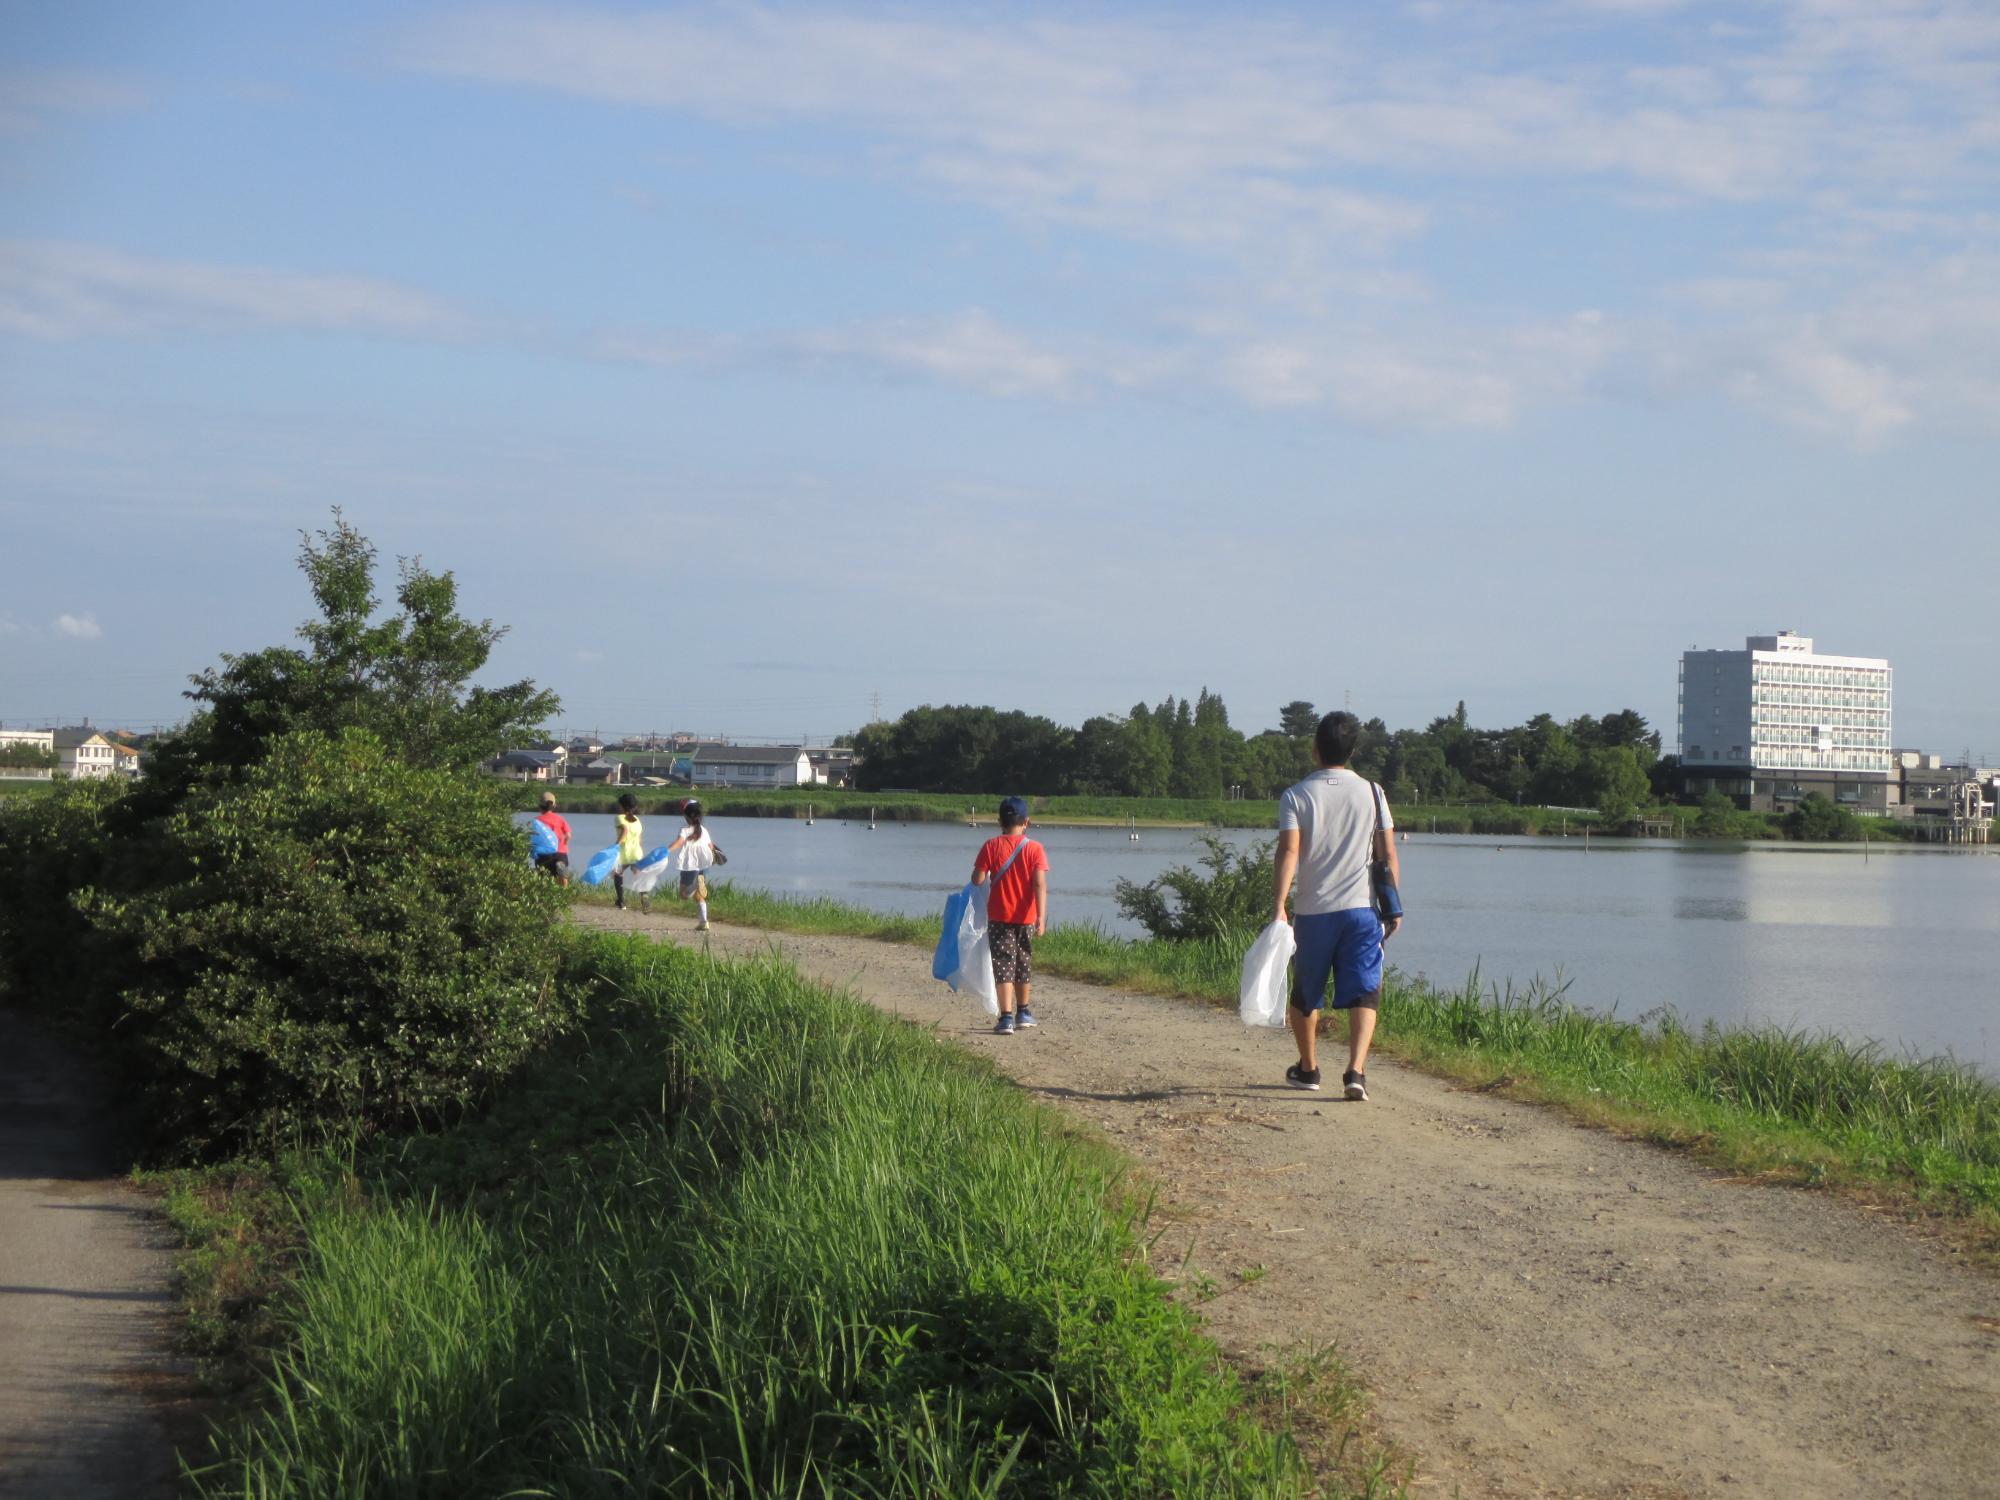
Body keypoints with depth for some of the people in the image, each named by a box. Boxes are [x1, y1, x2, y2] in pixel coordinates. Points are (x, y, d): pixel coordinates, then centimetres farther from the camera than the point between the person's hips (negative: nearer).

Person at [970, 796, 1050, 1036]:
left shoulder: (991, 847, -6)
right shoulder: (1035, 849, -6)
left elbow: (977, 879, -8)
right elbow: (1040, 884, -14)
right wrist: (1041, 917, -17)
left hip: (999, 917, -2)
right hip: (1025, 918, 2)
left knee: (1003, 966, -3)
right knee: (1023, 964, 18)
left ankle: (1006, 1017, -14)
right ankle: (1023, 1012, 32)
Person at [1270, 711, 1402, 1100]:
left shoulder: (1296, 796, -2)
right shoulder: (1372, 793, 3)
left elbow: (1289, 851, -13)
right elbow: (1388, 855, 2)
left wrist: (1278, 907, -16)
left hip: (1313, 911, 0)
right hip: (1361, 908, 0)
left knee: (1305, 995, 18)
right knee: (1363, 994, -2)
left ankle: (1308, 1068, 32)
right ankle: (1356, 1070, -20)